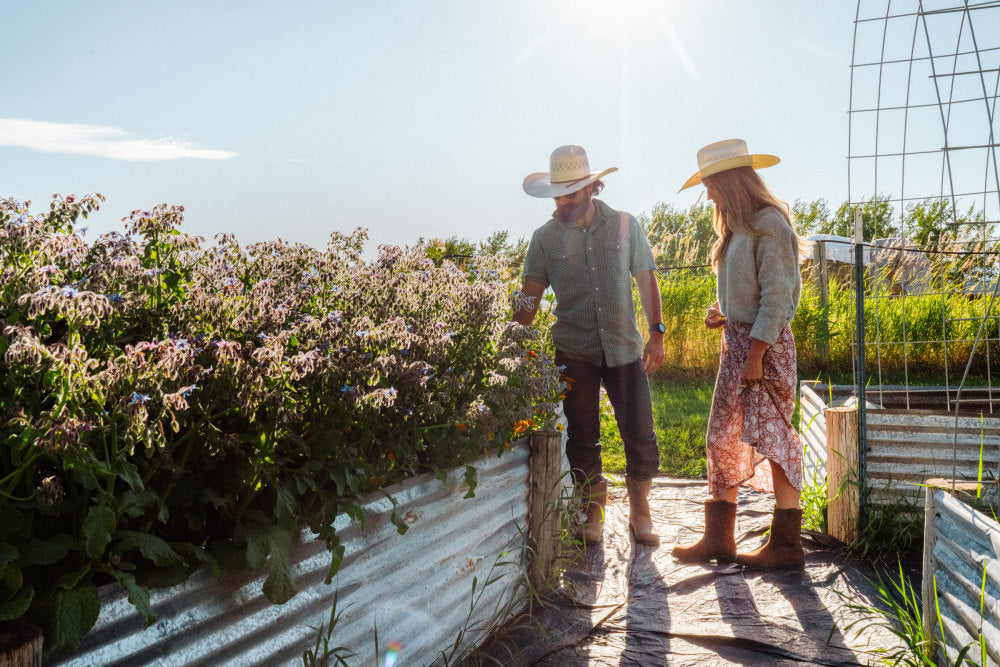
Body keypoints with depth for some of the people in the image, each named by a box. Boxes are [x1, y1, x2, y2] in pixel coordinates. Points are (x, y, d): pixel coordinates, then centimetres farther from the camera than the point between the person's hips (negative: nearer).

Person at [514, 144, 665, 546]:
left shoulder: (625, 226, 5)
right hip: (574, 351, 0)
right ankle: (593, 513, 24)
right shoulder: (545, 238, 3)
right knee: (582, 438, 6)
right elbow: (530, 297, 3)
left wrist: (656, 333, 1)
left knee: (640, 435, -1)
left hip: (624, 347, 0)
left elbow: (646, 279, 9)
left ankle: (639, 512, 19)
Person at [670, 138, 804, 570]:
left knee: (772, 438, -4)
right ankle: (718, 538, 19)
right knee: (723, 437, 10)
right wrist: (720, 312, 7)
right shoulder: (738, 227, 16)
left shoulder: (768, 224, -13)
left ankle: (786, 544, 7)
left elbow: (777, 294, -18)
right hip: (736, 340, 10)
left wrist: (756, 354, -21)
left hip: (763, 344, -9)